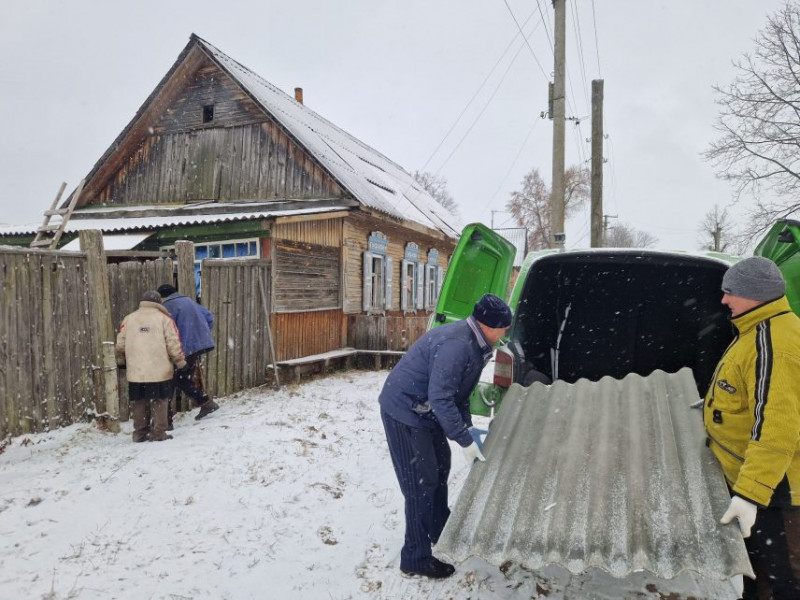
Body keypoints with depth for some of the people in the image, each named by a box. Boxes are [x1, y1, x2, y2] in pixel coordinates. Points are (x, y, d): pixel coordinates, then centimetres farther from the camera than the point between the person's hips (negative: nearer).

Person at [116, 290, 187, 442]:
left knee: (140, 402, 13)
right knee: (159, 401, 6)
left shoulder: (129, 319, 8)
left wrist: (121, 361, 25)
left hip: (136, 372, 3)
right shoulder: (164, 318, -2)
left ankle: (140, 433, 19)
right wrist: (181, 362, 5)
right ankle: (158, 433, 6)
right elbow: (173, 344, -6)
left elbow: (120, 344, 8)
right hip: (160, 371, -3)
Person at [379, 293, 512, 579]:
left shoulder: (474, 344, 4)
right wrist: (465, 440, -27)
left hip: (423, 411, 10)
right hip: (404, 411, -10)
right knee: (421, 481, -4)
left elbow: (458, 391, 14)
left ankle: (439, 530, 42)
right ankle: (416, 558, 10)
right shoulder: (456, 344, -29)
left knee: (440, 467, 22)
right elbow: (440, 398, -32)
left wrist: (467, 427, 5)